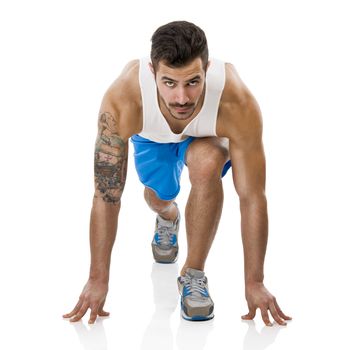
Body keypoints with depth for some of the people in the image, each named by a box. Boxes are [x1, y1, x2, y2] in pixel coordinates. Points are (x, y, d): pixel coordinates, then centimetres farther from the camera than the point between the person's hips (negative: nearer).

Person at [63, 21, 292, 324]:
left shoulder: (237, 103, -43)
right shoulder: (122, 101, -43)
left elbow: (252, 197, -34)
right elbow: (107, 195, -33)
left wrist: (254, 283, -30)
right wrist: (98, 279, -28)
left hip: (207, 136, -2)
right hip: (152, 136, 2)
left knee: (206, 165, -33)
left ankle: (193, 274, -13)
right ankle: (168, 218, 58)